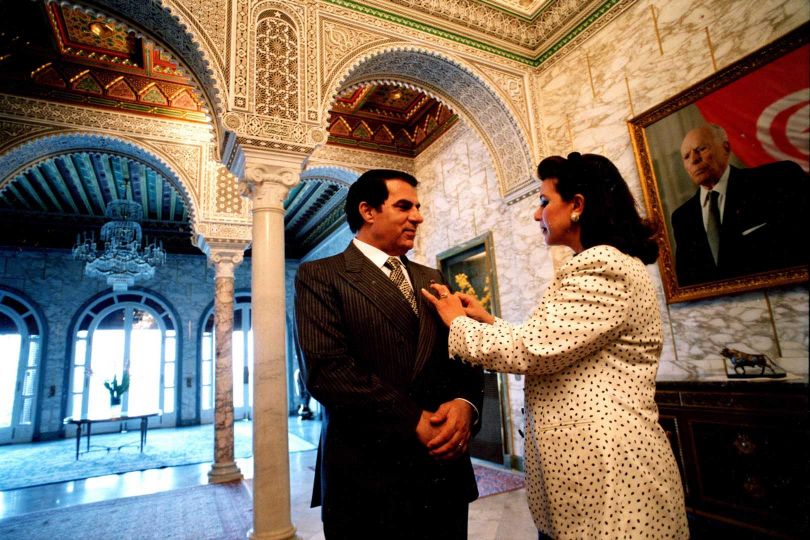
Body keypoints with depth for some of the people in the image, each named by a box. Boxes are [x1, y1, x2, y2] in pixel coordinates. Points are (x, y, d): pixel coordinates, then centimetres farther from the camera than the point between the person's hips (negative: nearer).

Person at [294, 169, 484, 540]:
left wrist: (465, 403, -13)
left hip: (444, 468, 5)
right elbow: (325, 370, -17)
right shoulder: (319, 276, -5)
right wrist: (416, 421, -20)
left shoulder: (431, 279, 12)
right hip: (367, 472, -5)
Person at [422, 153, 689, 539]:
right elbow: (549, 348, 15)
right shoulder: (605, 264, 14)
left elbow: (530, 350, -23)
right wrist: (487, 320, 10)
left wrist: (457, 321, -9)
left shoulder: (602, 266, -19)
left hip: (608, 468, -10)